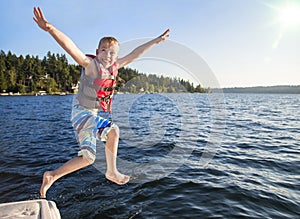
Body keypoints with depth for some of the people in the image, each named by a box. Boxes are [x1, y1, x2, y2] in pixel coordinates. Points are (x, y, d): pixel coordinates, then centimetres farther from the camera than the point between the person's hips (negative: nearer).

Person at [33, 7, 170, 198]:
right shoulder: (91, 64, -16)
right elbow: (71, 48, -33)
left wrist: (156, 40, 13)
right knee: (113, 130, -23)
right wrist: (50, 29, -50)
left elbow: (135, 54, 7)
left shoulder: (114, 67, 2)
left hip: (94, 115, 7)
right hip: (82, 112, -7)